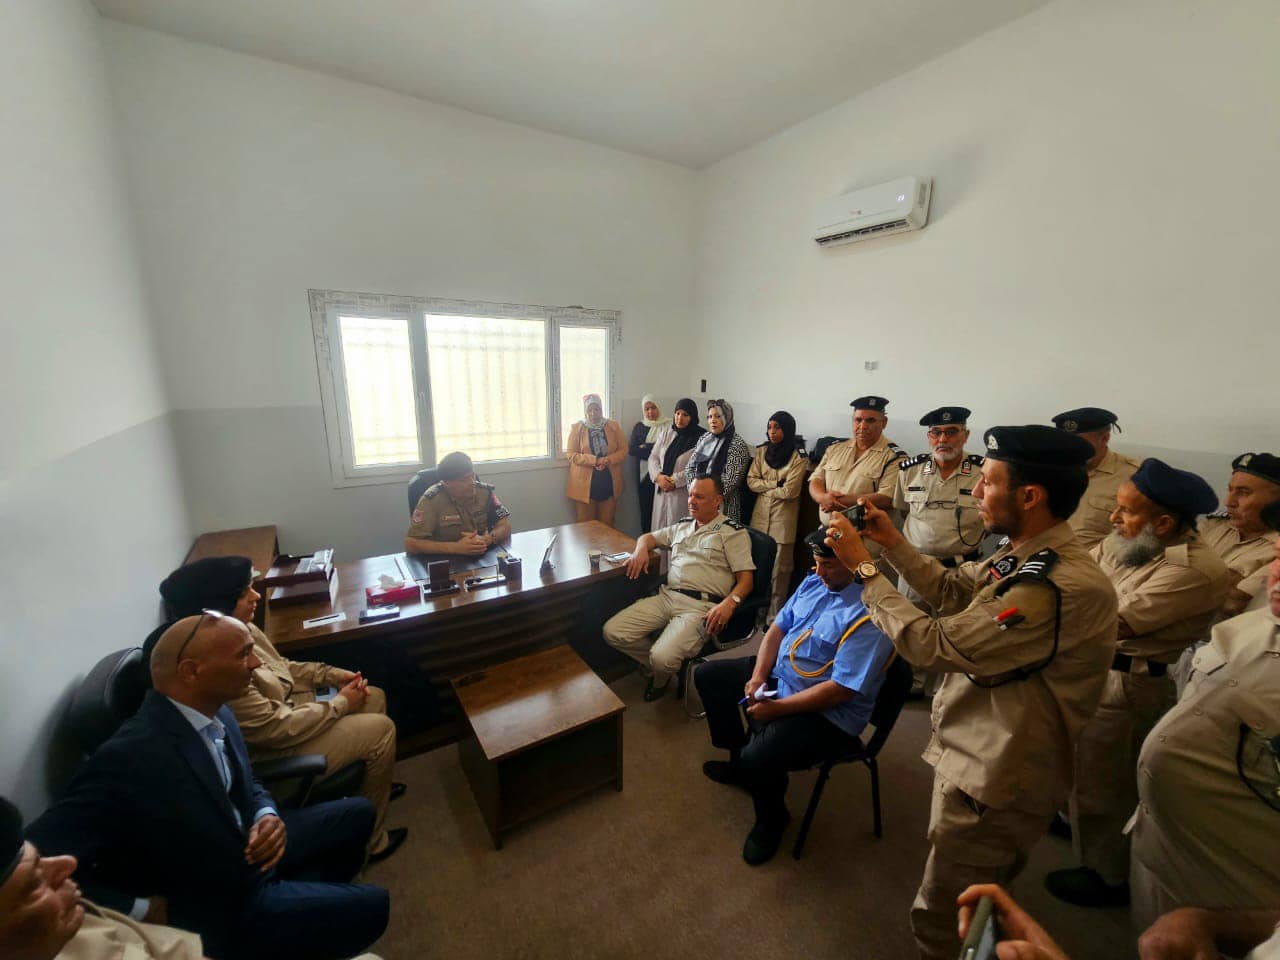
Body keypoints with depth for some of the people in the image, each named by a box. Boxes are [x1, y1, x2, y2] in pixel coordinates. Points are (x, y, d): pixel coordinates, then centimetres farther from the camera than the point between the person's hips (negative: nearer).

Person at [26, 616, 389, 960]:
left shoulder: (217, 714, -8)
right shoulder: (131, 756, -34)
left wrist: (268, 817, -13)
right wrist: (142, 910, -23)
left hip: (245, 844, 7)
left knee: (357, 813, 18)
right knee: (369, 907, -6)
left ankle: (316, 895, 40)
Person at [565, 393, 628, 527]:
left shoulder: (613, 426, 6)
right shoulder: (577, 428, 1)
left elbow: (623, 450, 5)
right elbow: (571, 454, -5)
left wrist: (609, 460, -15)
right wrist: (595, 460, -17)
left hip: (609, 483, 2)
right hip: (585, 484, -2)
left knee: (607, 524, 9)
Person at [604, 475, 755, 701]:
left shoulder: (733, 532, 3)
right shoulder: (683, 526, 22)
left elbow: (745, 578, -3)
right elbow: (648, 537, 33)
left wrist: (730, 602, -24)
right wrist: (640, 550, 9)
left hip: (701, 605, -6)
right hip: (666, 596, 6)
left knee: (662, 659, -26)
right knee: (612, 632, -10)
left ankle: (660, 680, 14)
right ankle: (658, 666, 15)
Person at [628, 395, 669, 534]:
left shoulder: (669, 426, 0)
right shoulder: (639, 427, 12)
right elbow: (631, 449, 0)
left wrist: (644, 447, -8)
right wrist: (653, 448, -10)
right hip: (644, 475, 3)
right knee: (645, 510, 8)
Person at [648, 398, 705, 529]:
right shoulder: (666, 432, 10)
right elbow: (653, 457, 9)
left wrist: (675, 481, -15)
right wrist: (658, 476, -8)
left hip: (683, 495, -5)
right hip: (661, 491, 5)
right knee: (659, 529, 9)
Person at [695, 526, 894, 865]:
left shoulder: (869, 616, -26)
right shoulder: (814, 582, -2)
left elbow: (841, 690, -27)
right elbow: (779, 626, 5)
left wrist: (777, 708, -23)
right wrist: (758, 675, -8)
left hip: (827, 714, -8)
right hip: (778, 673, 9)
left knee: (759, 759, -28)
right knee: (707, 675, 11)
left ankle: (772, 820, 11)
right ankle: (740, 762, 29)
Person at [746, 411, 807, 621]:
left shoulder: (799, 457, -8)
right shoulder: (761, 451, 6)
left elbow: (790, 491, -15)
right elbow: (751, 481, 0)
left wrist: (764, 487, -5)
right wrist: (775, 483, -11)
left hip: (784, 517, -4)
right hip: (760, 513, 4)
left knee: (779, 568, 2)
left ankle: (775, 614, 14)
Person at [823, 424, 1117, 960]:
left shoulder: (1059, 589, -33)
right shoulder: (1023, 556, -3)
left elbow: (931, 644, -31)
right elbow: (951, 589, 8)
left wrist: (862, 567, -23)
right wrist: (891, 541, 0)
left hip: (992, 780, -8)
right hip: (980, 753, 8)